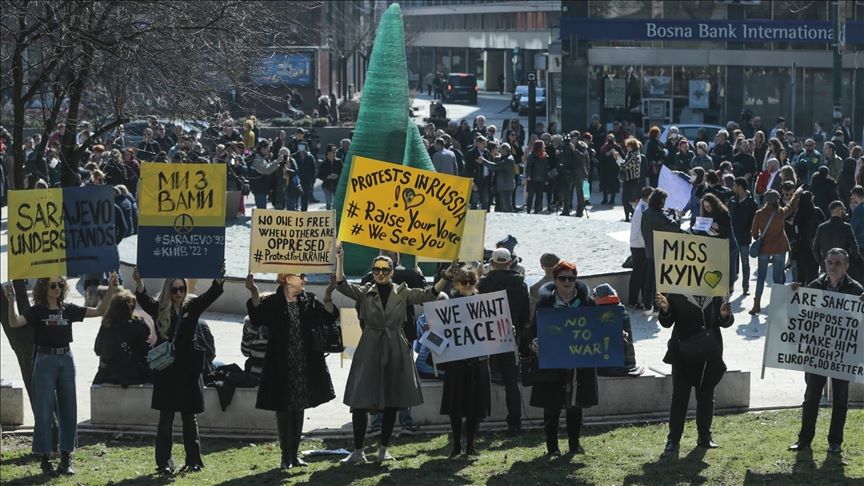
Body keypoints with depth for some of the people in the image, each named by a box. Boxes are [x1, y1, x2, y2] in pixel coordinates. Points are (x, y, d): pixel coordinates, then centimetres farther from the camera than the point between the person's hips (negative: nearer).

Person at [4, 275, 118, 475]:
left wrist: (111, 291, -6)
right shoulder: (37, 311, -4)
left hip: (66, 360, 4)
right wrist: (11, 301, -36)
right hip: (45, 361, -4)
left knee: (68, 410, 6)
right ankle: (45, 458, 4)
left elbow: (99, 311, 5)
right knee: (44, 412, -3)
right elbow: (14, 322, -20)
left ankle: (66, 458, 13)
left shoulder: (68, 309, 7)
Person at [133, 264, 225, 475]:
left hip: (189, 371, 1)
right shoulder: (159, 309, 2)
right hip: (166, 371, -1)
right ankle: (164, 463, 3)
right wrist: (138, 283, -34)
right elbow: (144, 299, -14)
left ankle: (194, 461, 15)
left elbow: (211, 294, -7)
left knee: (189, 418, 8)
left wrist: (219, 277, -25)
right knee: (166, 418, 1)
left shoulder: (192, 307, 5)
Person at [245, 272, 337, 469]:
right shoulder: (272, 303, -5)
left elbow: (328, 319, -3)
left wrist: (328, 296, -14)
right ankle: (286, 456, 6)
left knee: (298, 408, 10)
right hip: (281, 366, -4)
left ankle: (295, 454, 18)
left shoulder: (309, 302, 7)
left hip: (304, 365, 4)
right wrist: (254, 294, -35)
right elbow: (257, 319, -22)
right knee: (283, 409, -1)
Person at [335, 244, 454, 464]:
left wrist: (445, 278, -18)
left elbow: (428, 294, -4)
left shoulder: (402, 293, 5)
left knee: (392, 403, 6)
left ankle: (384, 448, 18)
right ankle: (358, 451, 1)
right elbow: (342, 285, -11)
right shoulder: (365, 293, 3)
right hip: (369, 348, -1)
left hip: (395, 349, 1)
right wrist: (340, 259, -23)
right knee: (359, 402, -6)